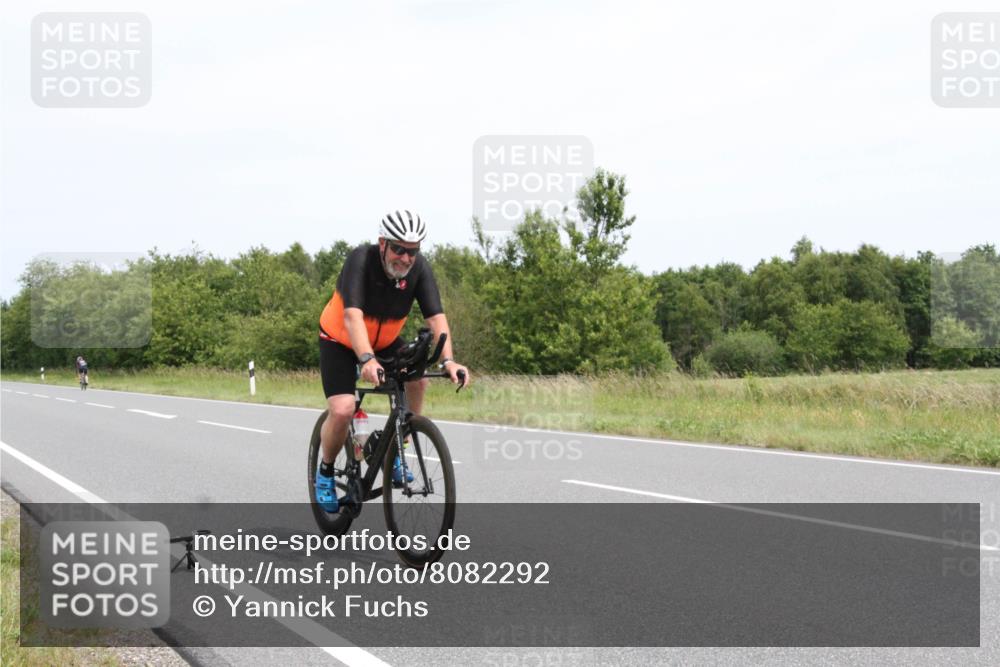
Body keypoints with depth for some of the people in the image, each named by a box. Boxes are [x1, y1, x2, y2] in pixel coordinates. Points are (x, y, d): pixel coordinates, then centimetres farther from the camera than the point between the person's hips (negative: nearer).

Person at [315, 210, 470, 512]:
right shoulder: (360, 260, -31)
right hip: (340, 341, -4)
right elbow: (352, 316, -42)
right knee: (342, 411, -22)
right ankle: (325, 472, 7)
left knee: (417, 380, -21)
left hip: (385, 341, 4)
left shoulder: (419, 268, -20)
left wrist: (447, 360, -43)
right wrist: (367, 359, -57)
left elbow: (436, 317, -27)